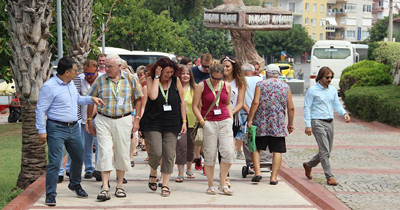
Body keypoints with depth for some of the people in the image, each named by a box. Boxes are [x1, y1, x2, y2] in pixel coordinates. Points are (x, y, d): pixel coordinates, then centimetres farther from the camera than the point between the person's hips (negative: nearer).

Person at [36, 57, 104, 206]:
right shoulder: (49, 86, -16)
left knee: (78, 158, 18)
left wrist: (91, 99, 13)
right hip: (57, 129, -8)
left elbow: (77, 99, 28)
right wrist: (41, 130, -15)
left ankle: (75, 184, 40)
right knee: (55, 162, -10)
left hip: (73, 127, 8)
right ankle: (50, 194, -2)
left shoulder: (71, 83, 10)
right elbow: (41, 110, -14)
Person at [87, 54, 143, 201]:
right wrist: (89, 121, 6)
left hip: (123, 120, 1)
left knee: (122, 153, 7)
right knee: (104, 153, -7)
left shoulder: (130, 79, 1)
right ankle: (105, 188, -6)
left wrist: (137, 119, 2)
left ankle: (119, 186, 21)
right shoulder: (100, 81, 0)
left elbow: (138, 99, 7)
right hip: (103, 121, -1)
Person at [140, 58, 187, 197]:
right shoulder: (151, 79, -1)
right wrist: (157, 77, -13)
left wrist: (184, 121, 5)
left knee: (169, 155, -2)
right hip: (153, 122, -2)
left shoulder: (176, 80, 4)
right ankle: (153, 175, 17)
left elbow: (182, 102, 9)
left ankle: (165, 185, 8)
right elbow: (153, 96, -20)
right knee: (156, 152, -13)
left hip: (172, 123, 2)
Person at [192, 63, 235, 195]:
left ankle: (223, 183, 4)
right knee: (210, 155, -1)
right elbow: (195, 106, -1)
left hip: (225, 121, 3)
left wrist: (231, 119, 11)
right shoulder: (201, 86, -2)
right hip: (209, 123, -3)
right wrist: (202, 122, -8)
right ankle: (210, 186, 10)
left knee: (228, 151, -9)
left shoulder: (226, 86, 9)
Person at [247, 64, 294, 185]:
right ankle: (274, 177, 2)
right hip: (278, 125, 1)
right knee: (277, 151, 5)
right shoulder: (285, 86, 7)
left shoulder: (260, 84, 1)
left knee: (255, 148, 10)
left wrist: (250, 119, -8)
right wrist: (290, 124, 14)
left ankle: (257, 172, -3)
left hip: (261, 123, -1)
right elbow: (291, 108, 5)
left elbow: (255, 102, -10)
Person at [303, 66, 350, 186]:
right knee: (324, 150, -11)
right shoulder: (312, 91, -5)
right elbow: (306, 108, -5)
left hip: (330, 122, 7)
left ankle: (308, 165, 33)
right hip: (318, 123, -7)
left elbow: (337, 104, 16)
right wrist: (308, 125, -11)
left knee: (327, 151, 12)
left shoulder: (333, 90, 12)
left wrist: (344, 113, -5)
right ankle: (329, 177, -9)